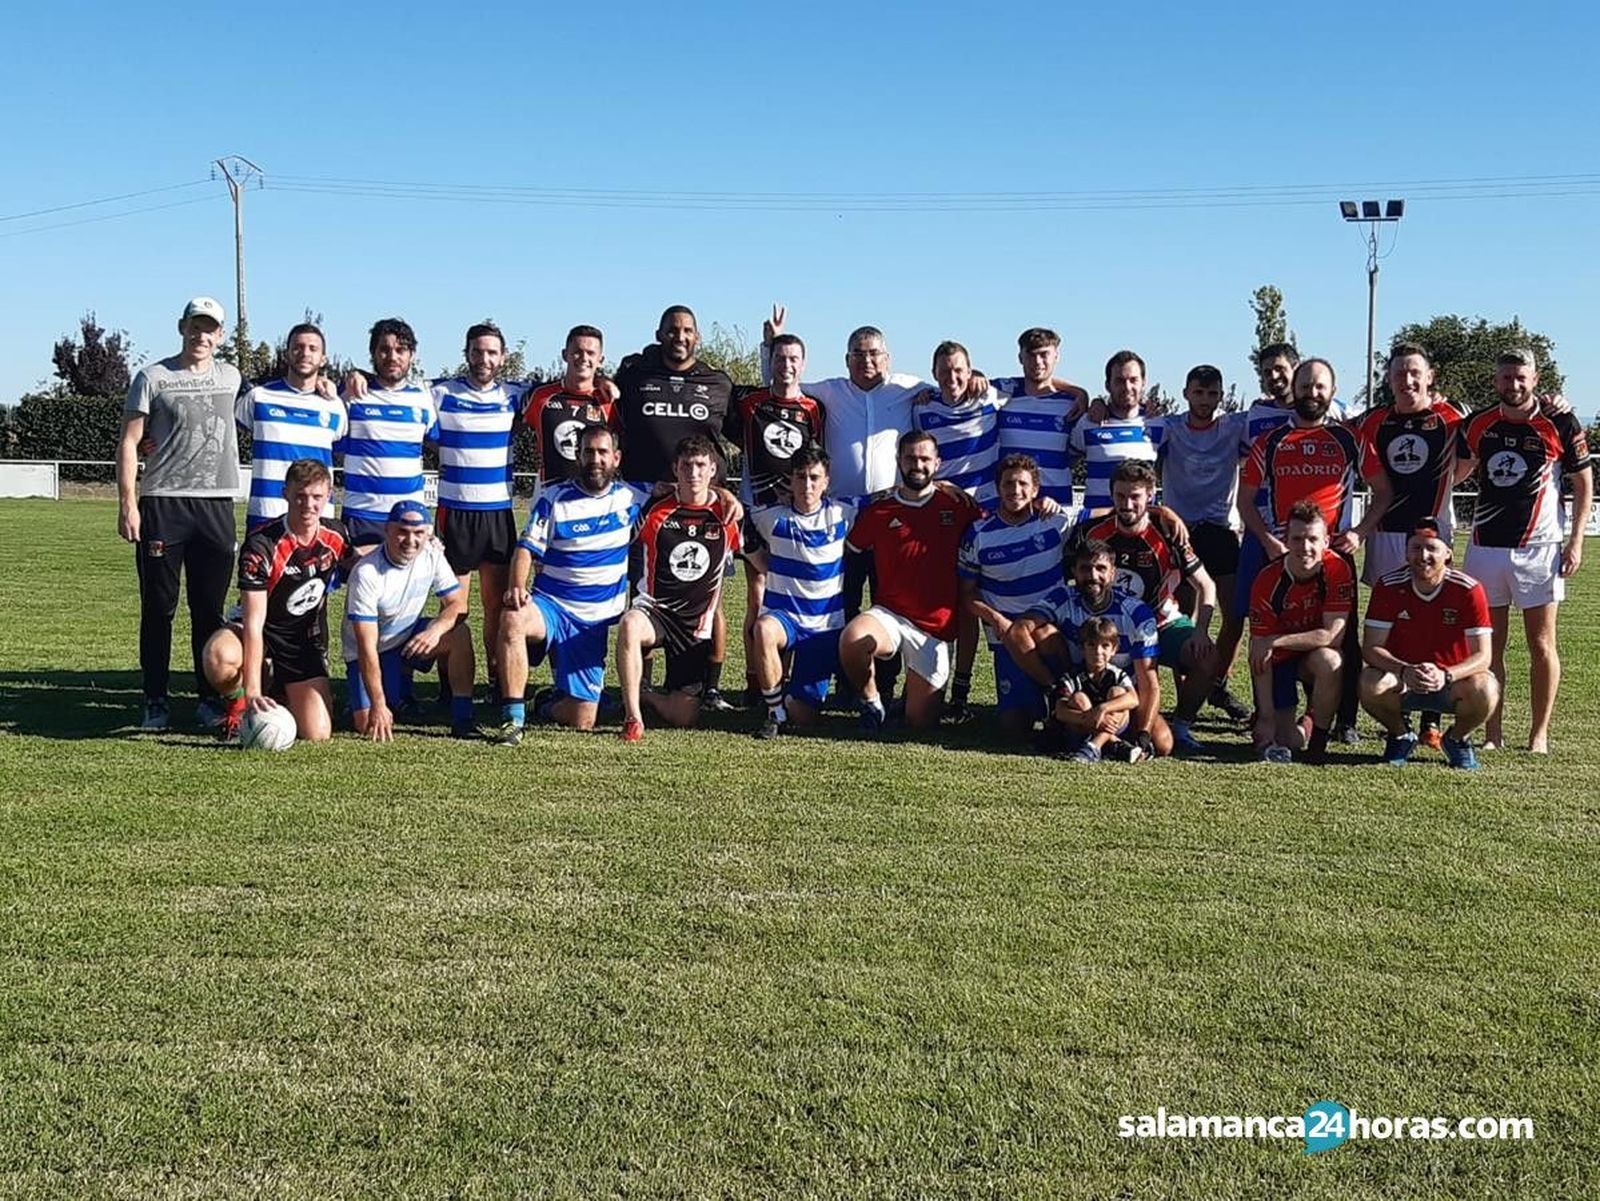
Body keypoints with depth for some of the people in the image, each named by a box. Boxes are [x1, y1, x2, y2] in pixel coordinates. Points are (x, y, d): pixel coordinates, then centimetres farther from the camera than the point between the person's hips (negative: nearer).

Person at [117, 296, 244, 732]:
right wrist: (127, 503, -9)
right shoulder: (153, 377, 2)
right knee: (158, 607, 2)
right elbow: (129, 442, -1)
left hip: (216, 505, 3)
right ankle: (156, 700, 9)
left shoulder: (231, 378, 13)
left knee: (210, 609, 6)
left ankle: (210, 698, 13)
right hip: (161, 504, -3)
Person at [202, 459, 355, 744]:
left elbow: (353, 566, 18)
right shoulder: (261, 545, -24)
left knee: (317, 735, -13)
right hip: (263, 632, -3)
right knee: (219, 656, -40)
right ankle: (239, 705, -4)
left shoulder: (336, 536, -8)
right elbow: (254, 623, -28)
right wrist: (252, 692, -35)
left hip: (307, 640, 4)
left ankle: (280, 694, 22)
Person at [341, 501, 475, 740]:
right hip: (372, 652, -4)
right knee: (370, 726, -19)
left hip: (410, 637, 4)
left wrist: (436, 629, -33)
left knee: (459, 634, -25)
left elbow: (458, 604, -9)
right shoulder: (366, 573, -27)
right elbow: (367, 647, -27)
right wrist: (378, 705, -31)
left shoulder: (432, 555, -12)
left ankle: (462, 721, -18)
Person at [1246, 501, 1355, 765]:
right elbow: (1258, 654, -19)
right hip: (1279, 659, 0)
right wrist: (1267, 718, -21)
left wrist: (1275, 641, -29)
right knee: (1289, 742, -11)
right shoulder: (1267, 582, -22)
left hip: (1317, 653, 1)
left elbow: (1333, 636, -25)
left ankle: (1318, 741, -16)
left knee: (1329, 660, -36)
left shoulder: (1338, 570, -21)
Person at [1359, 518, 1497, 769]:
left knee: (1484, 691, -33)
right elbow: (1371, 648, -14)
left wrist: (1445, 675, -36)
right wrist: (1404, 671, -34)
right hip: (1402, 681, 1)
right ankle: (1400, 735, 3)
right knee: (1370, 684, -32)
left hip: (1452, 680, 0)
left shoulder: (1469, 589, -15)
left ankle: (1457, 738, 3)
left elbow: (1482, 656, -17)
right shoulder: (1388, 587, -12)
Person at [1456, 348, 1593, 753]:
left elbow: (1584, 484, 2)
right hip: (1485, 546, 3)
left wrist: (1576, 542, -3)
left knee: (1541, 644, 1)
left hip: (1539, 548, -3)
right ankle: (1492, 732, 13)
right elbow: (1455, 473, 19)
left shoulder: (1560, 424, -4)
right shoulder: (1477, 425, 5)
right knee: (1489, 644, 5)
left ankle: (1540, 734, 10)